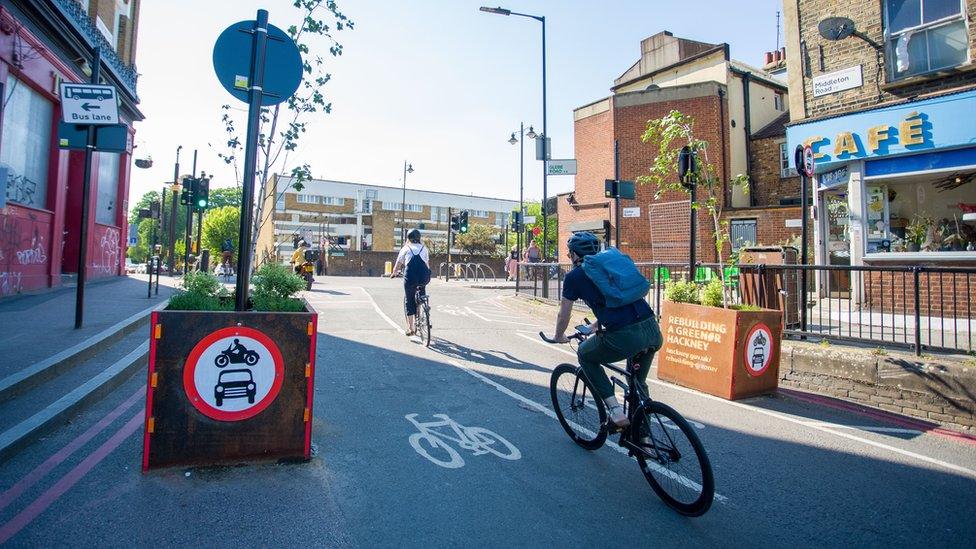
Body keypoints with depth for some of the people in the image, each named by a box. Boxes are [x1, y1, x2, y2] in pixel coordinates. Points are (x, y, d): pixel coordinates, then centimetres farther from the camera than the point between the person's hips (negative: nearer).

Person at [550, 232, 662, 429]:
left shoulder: (574, 276, 9)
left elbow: (563, 316, 18)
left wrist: (559, 337, 38)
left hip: (624, 337, -6)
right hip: (654, 332, 6)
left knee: (585, 355, 24)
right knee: (638, 382, 34)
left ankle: (615, 408, 12)